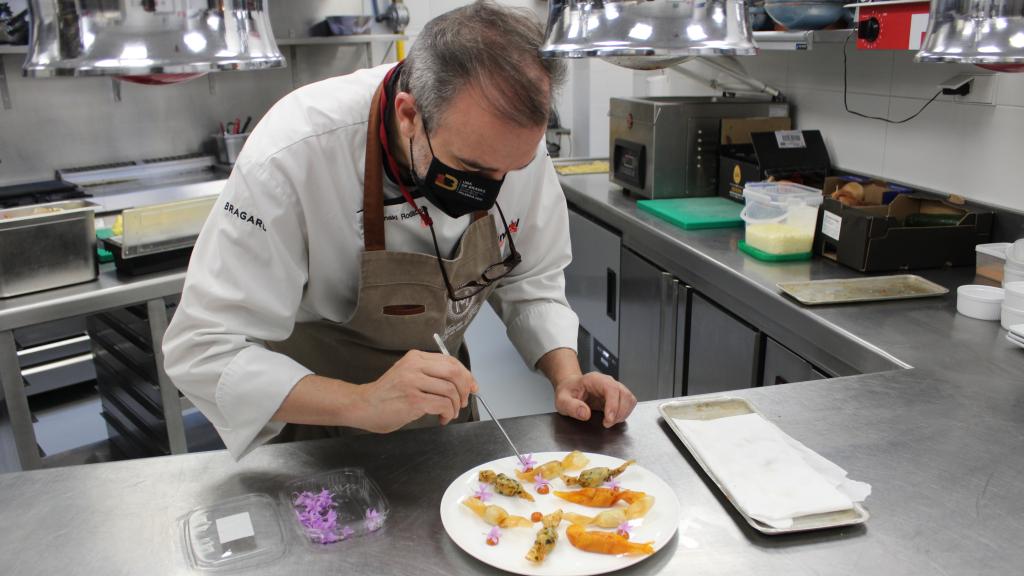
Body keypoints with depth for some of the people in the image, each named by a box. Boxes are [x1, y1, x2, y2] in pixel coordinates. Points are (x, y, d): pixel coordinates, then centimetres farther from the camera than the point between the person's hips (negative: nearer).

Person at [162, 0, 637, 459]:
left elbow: (530, 282, -8)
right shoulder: (294, 156, -36)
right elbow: (204, 351, -33)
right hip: (317, 407, -3)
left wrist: (567, 377, -24)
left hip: (432, 382, 4)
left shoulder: (511, 140, -22)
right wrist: (361, 403, -46)